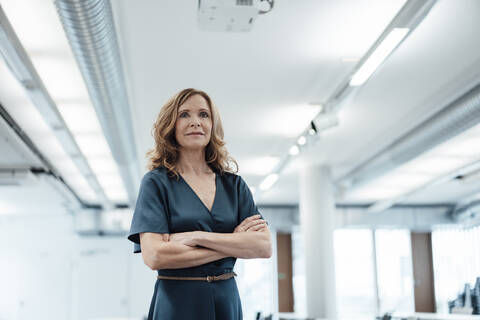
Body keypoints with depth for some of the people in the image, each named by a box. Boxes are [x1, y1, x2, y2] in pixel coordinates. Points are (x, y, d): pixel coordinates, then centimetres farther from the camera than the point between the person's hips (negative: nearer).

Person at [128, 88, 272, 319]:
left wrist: (198, 237, -16)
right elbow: (154, 256, -15)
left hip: (227, 301, 3)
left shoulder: (234, 185, 6)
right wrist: (234, 243, -11)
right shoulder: (156, 182, -4)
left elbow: (264, 247, -5)